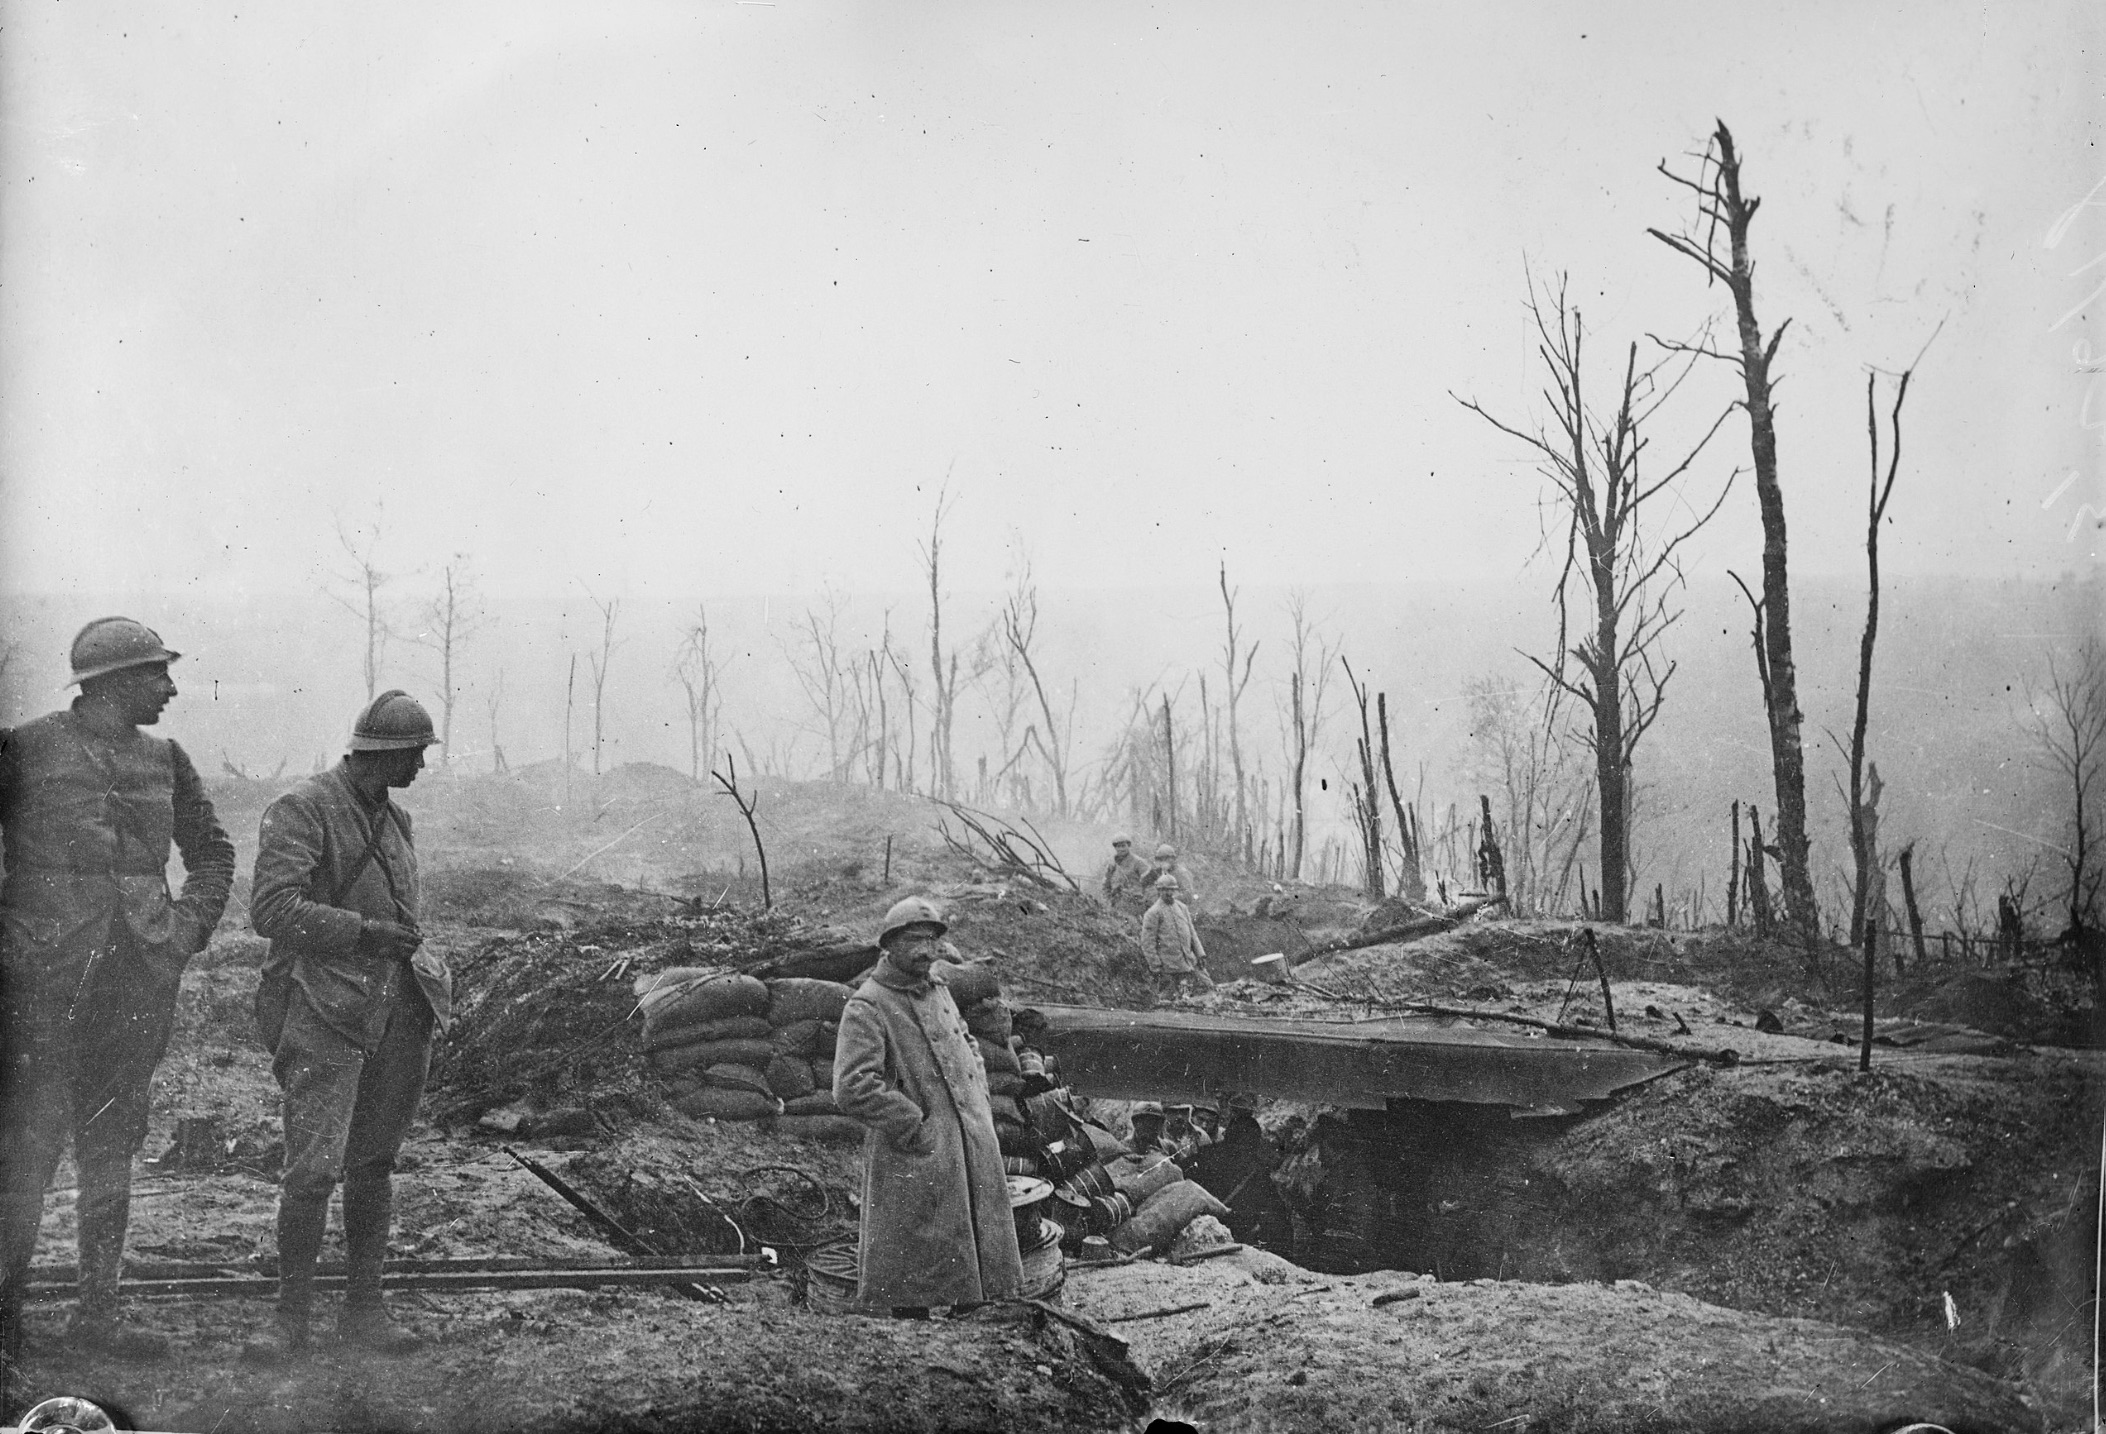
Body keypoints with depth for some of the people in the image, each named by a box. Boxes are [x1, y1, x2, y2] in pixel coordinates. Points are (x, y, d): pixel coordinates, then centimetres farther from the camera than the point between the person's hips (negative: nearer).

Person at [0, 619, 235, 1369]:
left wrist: (189, 929, 9)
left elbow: (213, 852, 22)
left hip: (140, 980, 5)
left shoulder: (163, 760, 10)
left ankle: (98, 1308, 18)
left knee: (112, 1146, 10)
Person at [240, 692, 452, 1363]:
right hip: (324, 1011, -7)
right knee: (314, 1167, -11)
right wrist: (363, 932, -23)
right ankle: (291, 1315, 1)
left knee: (374, 1164, 10)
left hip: (399, 1007, 7)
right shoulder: (301, 810, -7)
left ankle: (363, 1308, 17)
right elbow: (271, 909, -18)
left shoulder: (394, 820, 16)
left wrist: (426, 964, 15)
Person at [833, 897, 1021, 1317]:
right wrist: (916, 1128, -17)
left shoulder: (940, 993, 15)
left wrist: (979, 1106, 14)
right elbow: (853, 1089, -20)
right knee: (913, 1278, -2)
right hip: (916, 1164, -8)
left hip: (972, 1153, 8)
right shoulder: (867, 1007, -10)